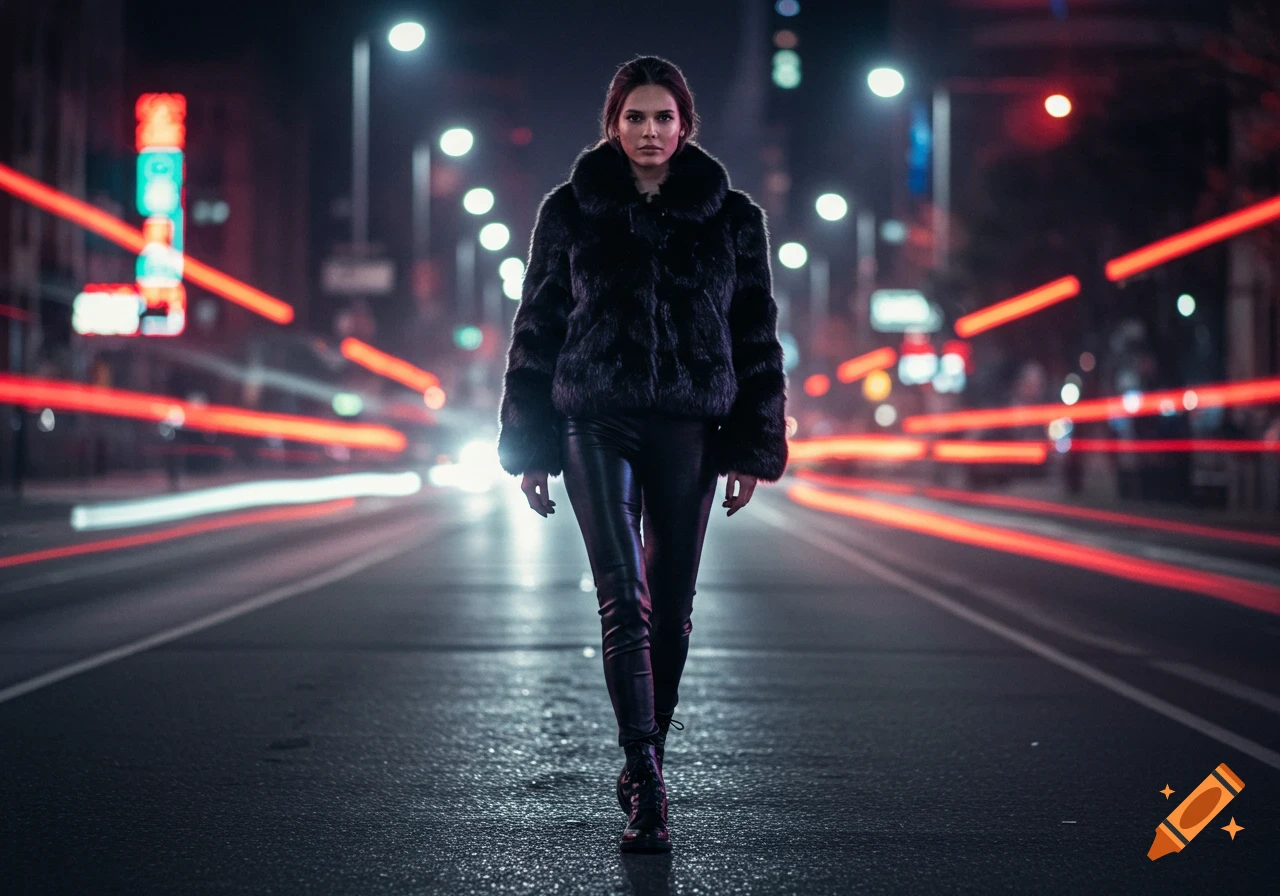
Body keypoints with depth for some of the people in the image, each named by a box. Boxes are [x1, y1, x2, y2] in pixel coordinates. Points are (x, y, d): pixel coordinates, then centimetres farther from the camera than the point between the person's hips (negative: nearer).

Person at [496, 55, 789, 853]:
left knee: (672, 607, 7)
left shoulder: (732, 217, 6)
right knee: (625, 599, -14)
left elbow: (757, 338, 8)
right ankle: (647, 789, -18)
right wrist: (530, 448, 5)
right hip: (596, 424, -1)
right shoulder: (571, 211, 5)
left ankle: (644, 762, 26)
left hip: (690, 428, 2)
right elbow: (537, 331, 9)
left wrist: (754, 449, 2)